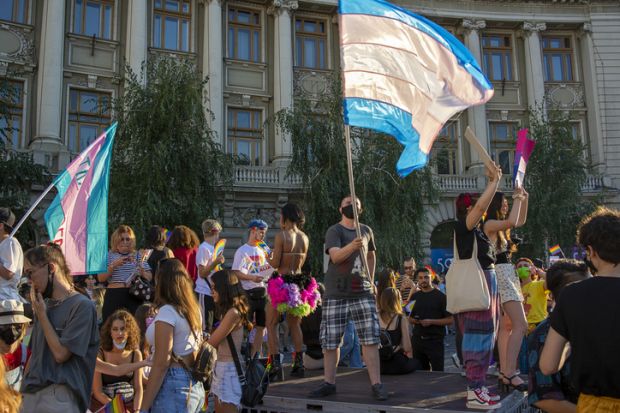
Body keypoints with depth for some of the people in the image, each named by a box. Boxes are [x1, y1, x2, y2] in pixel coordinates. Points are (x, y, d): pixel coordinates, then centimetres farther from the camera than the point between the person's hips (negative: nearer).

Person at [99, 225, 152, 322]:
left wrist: (140, 267, -10)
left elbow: (149, 278, 7)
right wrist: (114, 265, -13)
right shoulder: (109, 256, 9)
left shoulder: (138, 255, 13)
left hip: (134, 296, 1)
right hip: (113, 296, -1)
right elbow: (100, 278, -2)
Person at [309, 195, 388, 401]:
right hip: (336, 294, -2)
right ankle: (329, 383, 17)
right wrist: (352, 246, -38)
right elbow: (335, 256, -21)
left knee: (370, 339, -4)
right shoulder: (334, 231, -3)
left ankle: (376, 384, 3)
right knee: (330, 341, 4)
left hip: (363, 293, 3)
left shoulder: (366, 231, 11)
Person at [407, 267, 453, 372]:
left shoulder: (440, 296, -2)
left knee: (437, 371, -4)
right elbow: (410, 318, 19)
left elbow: (450, 320, -6)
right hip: (417, 339, 4)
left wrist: (431, 321, -16)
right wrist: (415, 321, -4)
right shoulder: (415, 296, 11)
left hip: (435, 340, -4)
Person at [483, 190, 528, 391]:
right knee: (520, 325, -18)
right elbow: (512, 222, -26)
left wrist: (525, 199, 22)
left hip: (508, 275, 11)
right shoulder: (490, 224, -10)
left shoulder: (500, 226, 17)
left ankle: (504, 372, 11)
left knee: (506, 326, 9)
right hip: (501, 274, -11)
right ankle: (510, 373, -20)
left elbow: (520, 221, 31)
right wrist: (518, 198, -12)